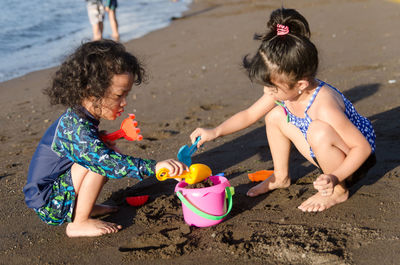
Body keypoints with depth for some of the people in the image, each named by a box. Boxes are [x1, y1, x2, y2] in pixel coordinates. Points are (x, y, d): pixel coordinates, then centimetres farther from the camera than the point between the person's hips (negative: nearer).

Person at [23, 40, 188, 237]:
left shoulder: (76, 119, 1)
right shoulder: (77, 128, -29)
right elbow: (111, 163, -38)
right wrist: (155, 167, -42)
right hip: (48, 204, -9)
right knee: (101, 161, -24)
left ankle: (84, 207, 7)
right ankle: (78, 224, -14)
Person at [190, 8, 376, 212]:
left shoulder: (324, 107, -38)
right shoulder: (284, 90, -14)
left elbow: (363, 147, -31)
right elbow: (249, 114, -1)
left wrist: (335, 178, -41)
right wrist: (215, 132, -8)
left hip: (353, 157, -7)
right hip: (326, 151, 7)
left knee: (319, 131, -37)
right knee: (275, 115, -1)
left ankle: (338, 191, -13)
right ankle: (281, 177, 13)